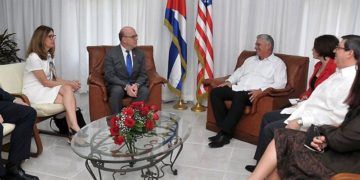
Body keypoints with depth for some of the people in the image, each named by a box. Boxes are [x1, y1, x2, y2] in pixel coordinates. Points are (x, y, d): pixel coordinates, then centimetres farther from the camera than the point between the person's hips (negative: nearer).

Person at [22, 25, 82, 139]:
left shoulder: (49, 56, 13)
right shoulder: (34, 57, -14)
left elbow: (54, 78, 8)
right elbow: (45, 82, -16)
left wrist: (70, 83, -9)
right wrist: (68, 83, -14)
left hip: (46, 90, 7)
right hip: (35, 93, -7)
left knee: (68, 89, -23)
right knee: (70, 98, -25)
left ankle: (73, 130, -28)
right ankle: (75, 129, -21)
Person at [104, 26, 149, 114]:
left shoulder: (140, 54, 6)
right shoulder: (111, 53, -6)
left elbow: (143, 74, 3)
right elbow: (109, 76, -12)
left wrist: (136, 85, -20)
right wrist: (126, 86, -26)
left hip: (135, 85, 3)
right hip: (117, 85, -2)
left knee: (144, 91, -29)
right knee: (117, 91, -36)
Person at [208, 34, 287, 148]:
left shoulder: (278, 63, 8)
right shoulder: (250, 60, 28)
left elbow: (280, 84, -5)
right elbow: (238, 72, 29)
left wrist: (261, 90, -20)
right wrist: (229, 81, 6)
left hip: (253, 93, -6)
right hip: (238, 89, 7)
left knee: (239, 96, -38)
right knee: (215, 92, -16)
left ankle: (225, 134, -33)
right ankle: (224, 127, -18)